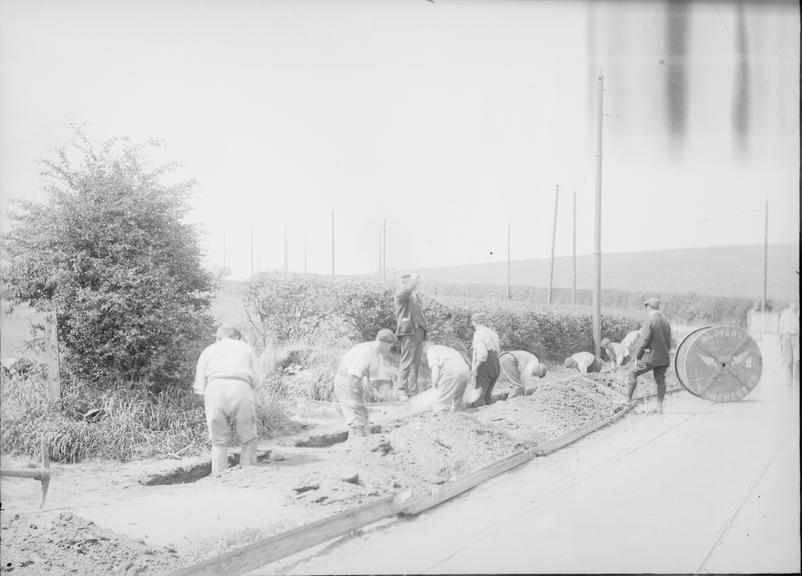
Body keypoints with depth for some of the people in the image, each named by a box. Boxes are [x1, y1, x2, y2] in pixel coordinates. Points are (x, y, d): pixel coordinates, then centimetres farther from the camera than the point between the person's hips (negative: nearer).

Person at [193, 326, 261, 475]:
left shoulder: (208, 350, 27)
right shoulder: (246, 348, 28)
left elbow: (199, 386, 17)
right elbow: (256, 378, 14)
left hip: (214, 389, 1)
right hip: (241, 387, -1)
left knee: (218, 441, 9)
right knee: (248, 440, 8)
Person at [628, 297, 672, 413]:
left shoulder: (650, 322, -17)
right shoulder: (666, 321, 4)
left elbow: (644, 342, -17)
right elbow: (669, 342, 11)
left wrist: (637, 356, -7)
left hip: (650, 357, -6)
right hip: (663, 358, 6)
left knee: (633, 373, 12)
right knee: (660, 381, 15)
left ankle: (628, 399, 12)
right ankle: (659, 407, 17)